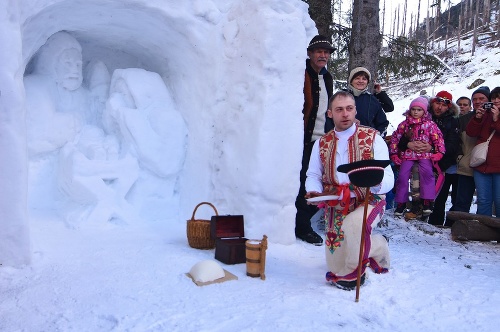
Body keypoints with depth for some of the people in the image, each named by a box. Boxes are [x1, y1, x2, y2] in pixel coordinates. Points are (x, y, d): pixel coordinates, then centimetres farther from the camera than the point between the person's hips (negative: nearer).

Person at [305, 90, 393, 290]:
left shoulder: (372, 138, -4)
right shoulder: (322, 143, 6)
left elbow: (388, 178, -11)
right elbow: (313, 175, 10)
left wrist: (375, 183, -36)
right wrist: (314, 191, -13)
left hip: (368, 201, -3)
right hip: (335, 206, 4)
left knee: (352, 224, -39)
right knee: (335, 267, -2)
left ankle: (351, 273, -7)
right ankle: (377, 246, 31)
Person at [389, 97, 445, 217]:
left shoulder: (429, 124, 4)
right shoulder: (404, 124, 9)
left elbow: (438, 138, 1)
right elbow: (395, 138, 11)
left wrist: (439, 152, -8)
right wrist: (394, 154, 7)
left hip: (425, 154, -2)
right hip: (407, 155, 2)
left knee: (427, 172, -27)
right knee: (402, 175, -12)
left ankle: (428, 200, -20)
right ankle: (401, 202, 1)